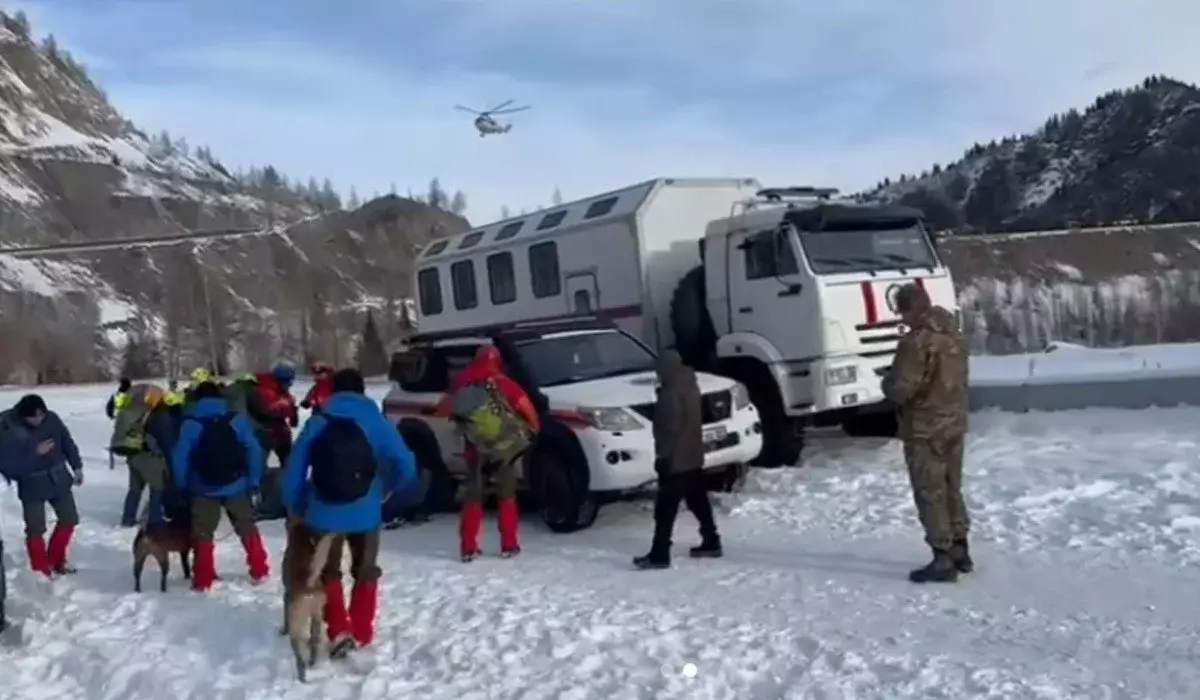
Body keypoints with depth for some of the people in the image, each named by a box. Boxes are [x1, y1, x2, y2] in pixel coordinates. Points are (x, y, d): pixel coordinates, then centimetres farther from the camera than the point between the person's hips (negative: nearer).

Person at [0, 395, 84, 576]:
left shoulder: (51, 419, -9)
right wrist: (35, 452, -27)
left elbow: (67, 442, 5)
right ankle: (41, 570, 17)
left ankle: (56, 561, 32)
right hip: (32, 486, -4)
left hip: (59, 479, 5)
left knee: (69, 519, 13)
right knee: (36, 529, 0)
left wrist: (77, 466, 7)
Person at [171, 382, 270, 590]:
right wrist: (254, 481, 2)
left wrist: (182, 485, 3)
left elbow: (180, 457, -8)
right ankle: (260, 571, 19)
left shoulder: (190, 424, -6)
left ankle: (203, 580, 8)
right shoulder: (237, 419, -3)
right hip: (236, 486, 1)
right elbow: (254, 451, -5)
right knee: (247, 528, 16)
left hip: (204, 489, -1)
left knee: (203, 534, 9)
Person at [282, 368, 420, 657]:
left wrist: (294, 506, 13)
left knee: (328, 573, 17)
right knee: (365, 572, 19)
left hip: (323, 513, 0)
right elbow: (405, 465, -7)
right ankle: (361, 633, 21)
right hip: (364, 513, 0)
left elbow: (295, 468, 0)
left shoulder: (317, 424, 0)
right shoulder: (376, 423, -2)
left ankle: (339, 631, 5)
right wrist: (390, 490, 12)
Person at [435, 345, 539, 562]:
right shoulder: (502, 382, -5)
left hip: (475, 448, 2)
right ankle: (509, 545, 8)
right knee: (507, 494, 9)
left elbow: (445, 408, 8)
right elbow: (526, 406, -8)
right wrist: (534, 427, 9)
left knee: (473, 495, 8)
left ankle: (468, 548, 5)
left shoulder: (462, 381, 3)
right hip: (504, 445, -2)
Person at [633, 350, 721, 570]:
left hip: (676, 459, -10)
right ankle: (711, 543, 25)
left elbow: (671, 428, -23)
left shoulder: (671, 393, -20)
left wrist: (662, 456, -17)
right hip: (693, 456, 10)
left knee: (665, 510, -6)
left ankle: (659, 555, -4)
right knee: (699, 502, 18)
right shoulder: (689, 385, 11)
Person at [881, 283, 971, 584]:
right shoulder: (954, 336, 6)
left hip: (925, 429, -8)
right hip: (954, 423, 8)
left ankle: (943, 560, 1)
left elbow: (901, 390, -22)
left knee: (930, 495, -1)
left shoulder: (916, 342, -22)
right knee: (951, 489, 18)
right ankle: (960, 552, 26)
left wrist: (887, 382, -2)